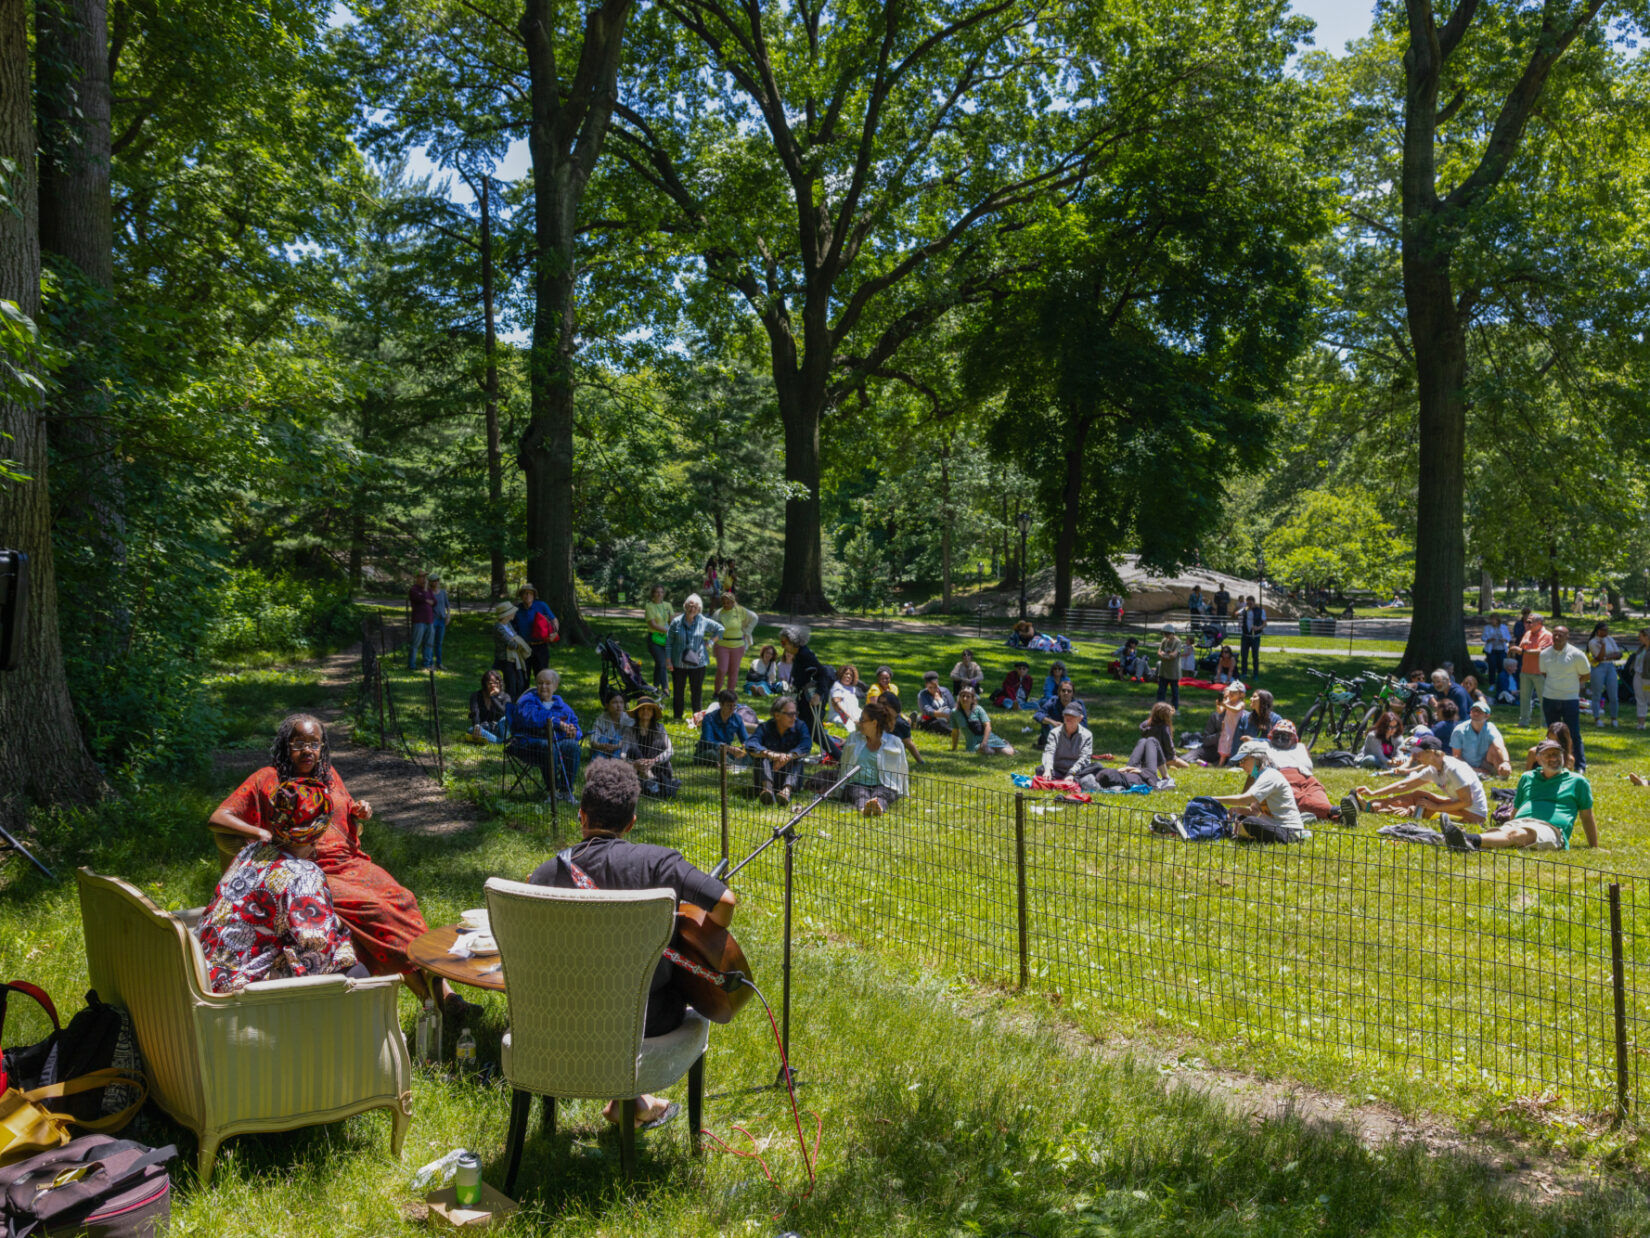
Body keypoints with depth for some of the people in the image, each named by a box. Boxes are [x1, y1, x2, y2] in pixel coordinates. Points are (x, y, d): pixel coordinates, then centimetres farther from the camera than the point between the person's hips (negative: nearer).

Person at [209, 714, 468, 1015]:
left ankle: (441, 989, -31)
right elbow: (218, 818, 0)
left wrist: (359, 816, 5)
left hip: (351, 863, 5)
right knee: (372, 907, -30)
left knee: (400, 898, -25)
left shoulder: (328, 775, 19)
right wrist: (261, 833, -15)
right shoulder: (269, 779, 6)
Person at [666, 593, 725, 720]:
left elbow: (720, 629, 15)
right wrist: (668, 660, -2)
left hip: (697, 662, 0)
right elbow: (668, 642, 2)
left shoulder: (703, 622, 1)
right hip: (678, 663, 0)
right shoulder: (676, 622, -2)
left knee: (697, 691, 4)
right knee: (678, 691, 6)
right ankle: (677, 717, 18)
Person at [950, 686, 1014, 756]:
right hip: (974, 743, 0)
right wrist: (953, 749, 12)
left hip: (988, 738, 0)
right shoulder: (954, 713, 1)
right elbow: (955, 732, 9)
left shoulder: (978, 709, -2)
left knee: (1009, 753, -13)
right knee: (985, 751, -35)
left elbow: (987, 726, -10)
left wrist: (984, 742, -22)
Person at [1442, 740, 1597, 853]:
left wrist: (1594, 850, 19)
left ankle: (1471, 840, -69)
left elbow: (1587, 817, 21)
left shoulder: (1577, 782, 21)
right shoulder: (1527, 778, 30)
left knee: (1518, 834, -39)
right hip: (1519, 824, 4)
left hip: (1551, 830, -4)